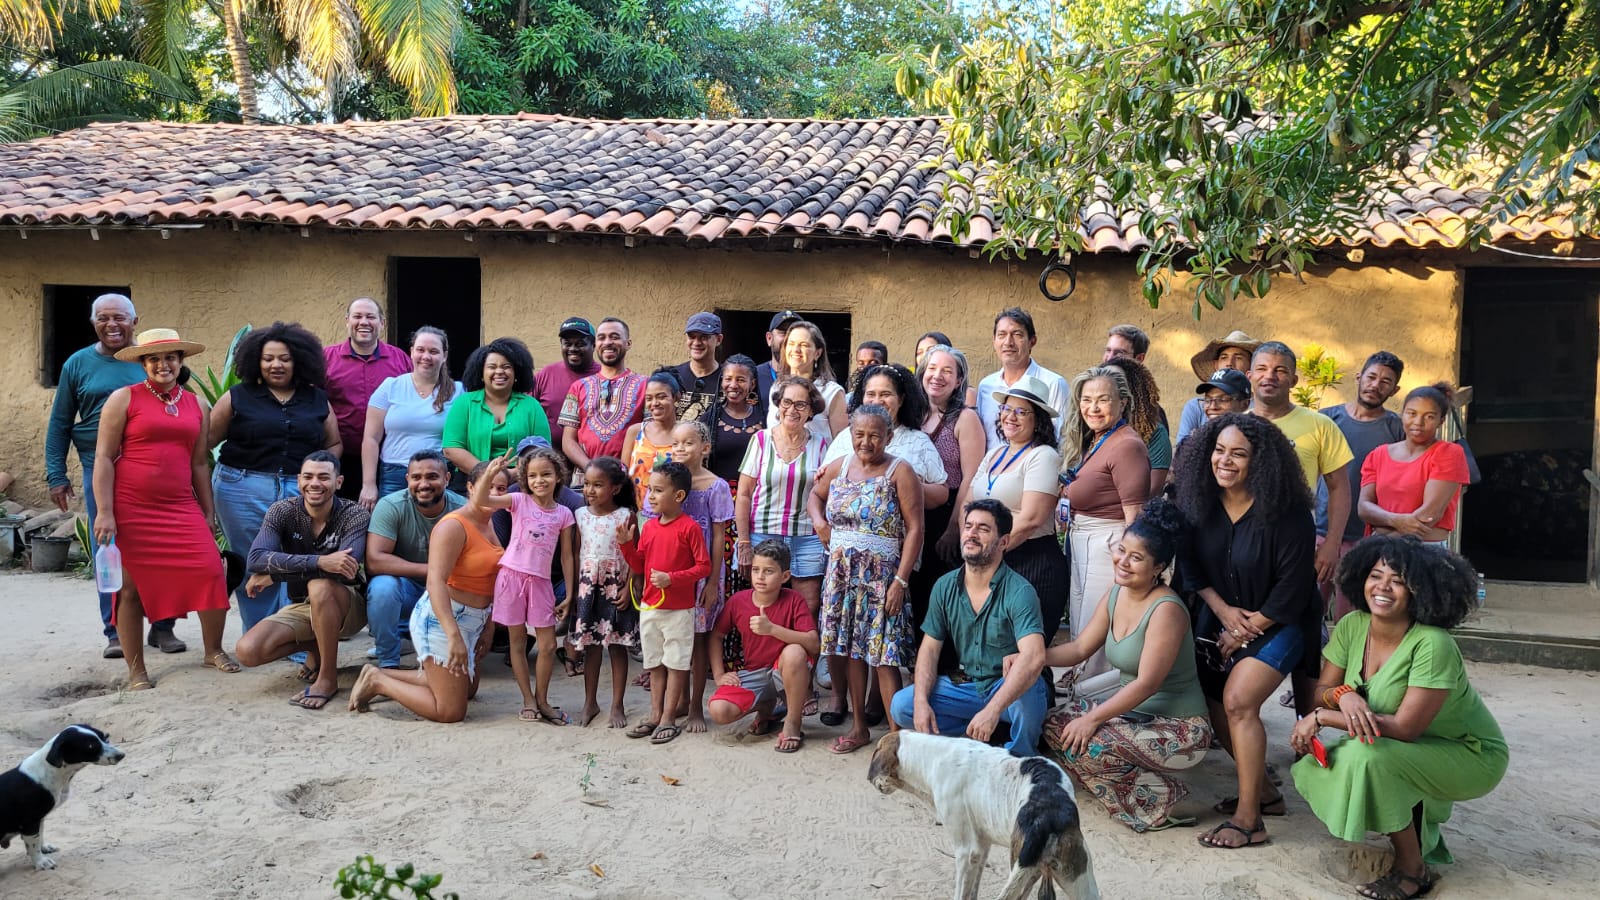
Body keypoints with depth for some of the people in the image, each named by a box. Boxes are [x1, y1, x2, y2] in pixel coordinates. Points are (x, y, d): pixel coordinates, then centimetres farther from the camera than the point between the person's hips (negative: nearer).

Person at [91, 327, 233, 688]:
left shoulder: (195, 405, 12)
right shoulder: (124, 398, 1)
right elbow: (103, 457, -3)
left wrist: (208, 512, 15)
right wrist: (104, 512, -10)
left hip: (181, 508, 3)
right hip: (131, 509, -3)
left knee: (211, 573, -7)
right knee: (131, 587, 3)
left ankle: (214, 651, 12)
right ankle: (136, 671, 14)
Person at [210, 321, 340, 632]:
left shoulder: (317, 400, 12)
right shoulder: (238, 397, 6)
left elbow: (334, 444, 17)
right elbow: (208, 440, 6)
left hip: (299, 492, 1)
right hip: (243, 491, -1)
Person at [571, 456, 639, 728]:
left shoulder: (625, 515, -5)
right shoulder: (582, 515, 5)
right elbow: (577, 554, 8)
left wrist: (627, 589, -12)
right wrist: (573, 589, 4)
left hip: (616, 588, -3)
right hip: (588, 587, 3)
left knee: (617, 647, 3)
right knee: (590, 646, 10)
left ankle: (617, 705, 12)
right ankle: (590, 702, 22)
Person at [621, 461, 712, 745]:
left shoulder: (689, 527, -13)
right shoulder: (649, 526, 5)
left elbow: (704, 567, -13)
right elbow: (640, 565, 11)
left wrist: (671, 578, -22)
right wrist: (626, 544, -4)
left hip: (679, 609, -6)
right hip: (649, 607, 6)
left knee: (675, 664, 4)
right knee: (655, 664, 14)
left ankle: (669, 719, 11)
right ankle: (655, 716, 24)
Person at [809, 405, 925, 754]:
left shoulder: (900, 473, -7)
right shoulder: (839, 467, 8)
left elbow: (914, 529, -11)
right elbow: (815, 495, 28)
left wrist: (901, 580, -16)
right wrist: (818, 521, 5)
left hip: (881, 575, -5)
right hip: (841, 572, 5)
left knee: (883, 654, -7)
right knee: (851, 649, 10)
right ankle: (858, 727, 22)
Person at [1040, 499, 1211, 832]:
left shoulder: (1166, 610, -22)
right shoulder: (1116, 594, 2)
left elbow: (1146, 684, -25)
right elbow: (1080, 647, 8)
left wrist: (1092, 719, -23)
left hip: (1180, 730, -9)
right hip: (1133, 712, 9)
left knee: (1083, 743, -25)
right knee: (1055, 724, -3)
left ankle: (1159, 797, -5)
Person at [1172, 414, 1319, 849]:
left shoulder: (1286, 512, -21)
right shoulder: (1199, 502, -7)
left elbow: (1292, 587, -19)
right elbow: (1190, 566, 3)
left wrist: (1244, 632, -14)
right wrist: (1224, 610, -10)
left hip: (1277, 623, -6)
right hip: (1221, 619, 6)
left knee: (1239, 701, -20)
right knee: (1215, 706, 4)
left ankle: (1248, 820, -12)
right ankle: (1262, 792, 25)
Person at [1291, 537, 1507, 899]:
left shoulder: (1432, 644, -29)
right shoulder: (1352, 626, -9)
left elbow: (1405, 728, -30)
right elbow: (1322, 692, -6)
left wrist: (1322, 717, -27)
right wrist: (1344, 695, -30)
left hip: (1471, 756, -7)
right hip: (1408, 754, 7)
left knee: (1366, 756, -32)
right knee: (1311, 769, -11)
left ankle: (1412, 870, -9)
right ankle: (1422, 831, 13)